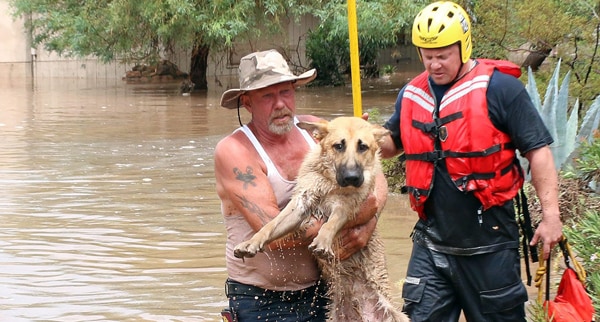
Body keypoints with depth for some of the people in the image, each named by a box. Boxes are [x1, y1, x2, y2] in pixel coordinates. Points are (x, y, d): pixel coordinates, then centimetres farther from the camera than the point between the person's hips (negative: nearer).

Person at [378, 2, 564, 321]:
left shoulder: (498, 88, -11)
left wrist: (550, 215, -14)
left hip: (489, 245, -5)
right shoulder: (411, 94, 7)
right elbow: (392, 143, 22)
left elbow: (538, 150, -10)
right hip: (431, 244, 5)